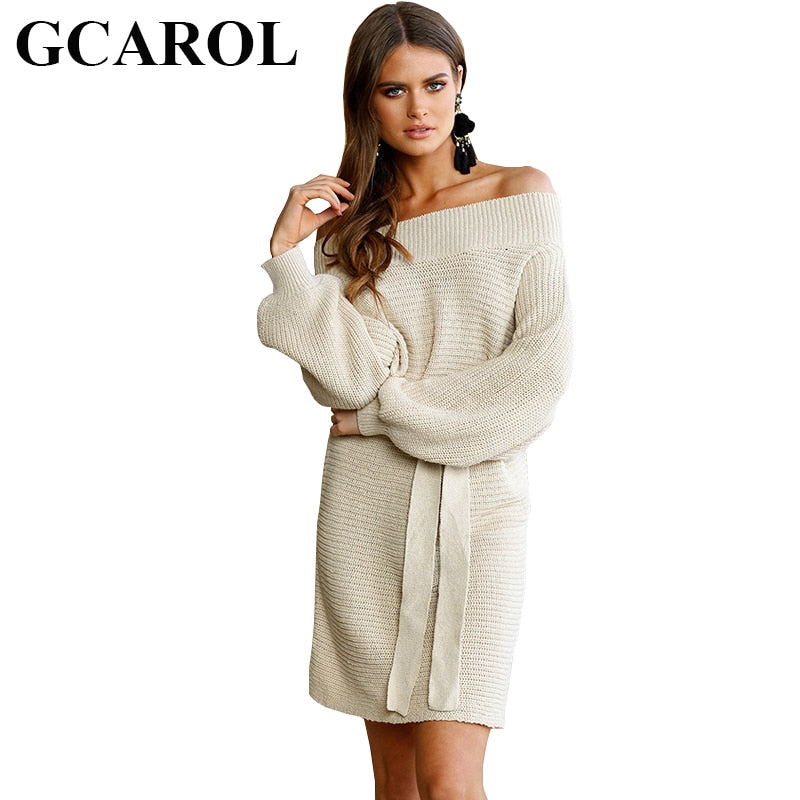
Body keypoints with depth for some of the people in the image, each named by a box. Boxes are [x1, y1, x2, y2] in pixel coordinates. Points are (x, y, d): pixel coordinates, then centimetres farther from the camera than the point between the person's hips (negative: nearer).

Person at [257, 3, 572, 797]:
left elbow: (544, 364, -7)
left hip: (475, 500, -2)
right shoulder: (349, 222, 8)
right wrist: (287, 253, -14)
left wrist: (390, 410, -5)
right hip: (366, 502, 3)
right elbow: (344, 381, -7)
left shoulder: (524, 195, 2)